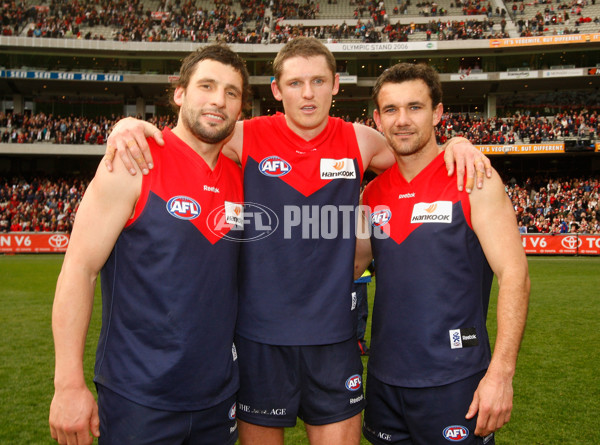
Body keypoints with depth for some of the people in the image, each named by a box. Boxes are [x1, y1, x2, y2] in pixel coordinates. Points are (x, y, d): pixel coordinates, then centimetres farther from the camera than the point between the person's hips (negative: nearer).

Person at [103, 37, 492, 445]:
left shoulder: (360, 141, 2)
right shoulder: (244, 139, -5)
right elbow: (173, 139, 3)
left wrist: (457, 144, -1)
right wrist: (128, 125, -17)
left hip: (334, 335, 2)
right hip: (259, 334, -1)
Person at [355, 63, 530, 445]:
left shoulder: (474, 180, -8)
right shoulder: (374, 192, 5)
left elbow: (514, 275, -13)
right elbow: (351, 265, 13)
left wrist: (501, 372, -19)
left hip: (453, 381, -4)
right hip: (384, 377, 5)